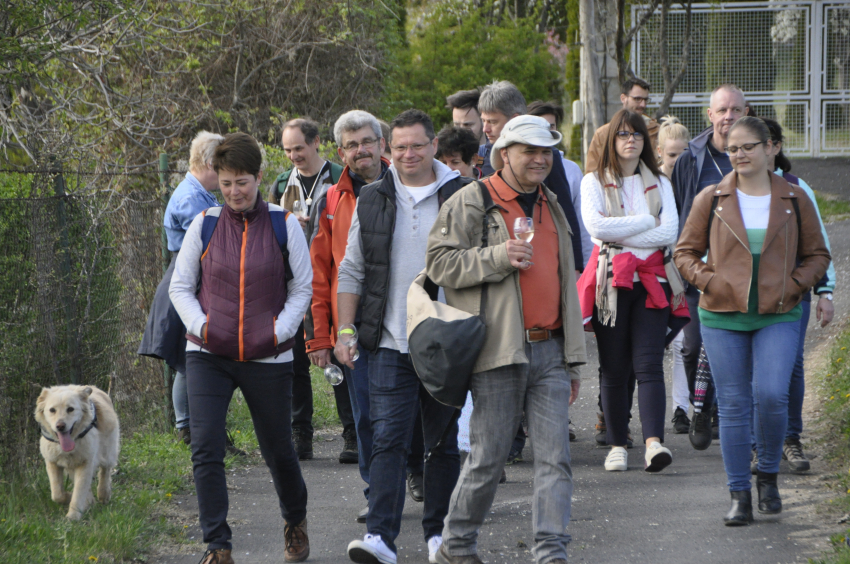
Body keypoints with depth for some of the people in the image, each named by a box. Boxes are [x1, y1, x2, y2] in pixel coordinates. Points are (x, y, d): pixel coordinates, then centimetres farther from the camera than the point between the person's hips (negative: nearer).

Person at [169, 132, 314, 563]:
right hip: (208, 356, 0)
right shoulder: (204, 225, 2)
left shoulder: (284, 226, -1)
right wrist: (199, 326, -8)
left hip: (268, 358, 0)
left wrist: (280, 330, -9)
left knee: (277, 449, 12)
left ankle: (295, 523, 39)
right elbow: (180, 287, 9)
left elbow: (302, 287, 5)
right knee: (206, 450, -13)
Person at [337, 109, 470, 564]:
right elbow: (352, 270, 11)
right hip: (390, 343, 0)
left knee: (444, 441, 8)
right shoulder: (373, 201, 7)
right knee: (388, 438, -9)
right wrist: (344, 331, 4)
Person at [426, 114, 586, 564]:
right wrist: (498, 256, -20)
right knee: (488, 456, 0)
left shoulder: (551, 208, 19)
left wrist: (572, 359, 20)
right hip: (499, 353, -6)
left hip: (548, 350, 6)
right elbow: (440, 262, -9)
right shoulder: (471, 202, -2)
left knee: (555, 456, -2)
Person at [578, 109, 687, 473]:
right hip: (610, 281, -1)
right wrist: (646, 221, -7)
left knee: (649, 364, -12)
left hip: (651, 282, 1)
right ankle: (617, 446, 8)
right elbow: (596, 226, -11)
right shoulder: (594, 182, 7)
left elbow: (669, 232, -1)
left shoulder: (659, 183, 14)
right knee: (614, 368, 0)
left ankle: (654, 443, -24)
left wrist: (620, 234, -9)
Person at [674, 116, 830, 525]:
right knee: (733, 405, 1)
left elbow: (817, 255, 13)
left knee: (771, 396, -16)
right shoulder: (711, 200, 4)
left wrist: (793, 284, -4)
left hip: (778, 317, -1)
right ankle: (739, 495, 9)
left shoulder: (795, 200, 5)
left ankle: (768, 476, 8)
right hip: (723, 318, 1)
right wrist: (709, 281, -7)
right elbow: (685, 252, 10)